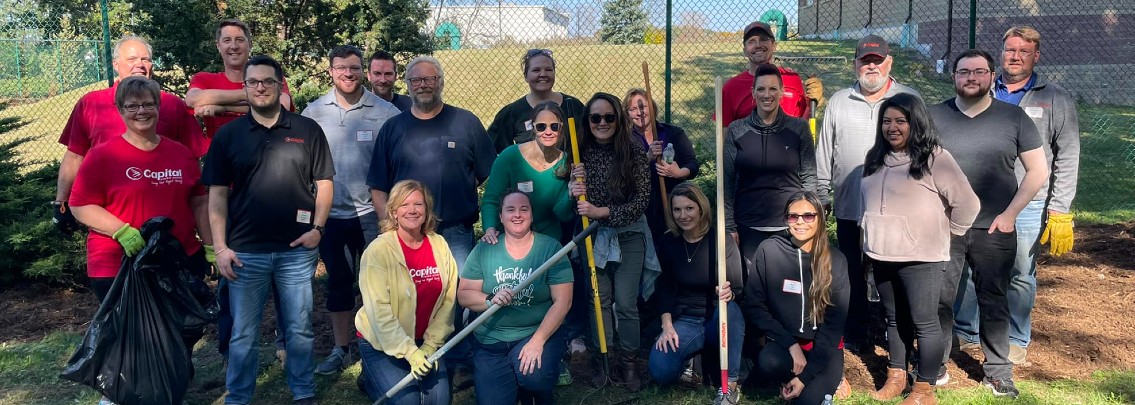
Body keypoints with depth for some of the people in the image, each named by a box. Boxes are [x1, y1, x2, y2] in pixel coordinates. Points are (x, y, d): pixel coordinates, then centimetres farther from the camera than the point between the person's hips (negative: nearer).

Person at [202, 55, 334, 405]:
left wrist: (318, 227, -7)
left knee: (300, 330, 11)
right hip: (245, 251, 0)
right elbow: (217, 195, 3)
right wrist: (220, 247, -4)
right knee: (243, 334, 9)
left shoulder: (307, 130, 3)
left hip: (297, 250, 0)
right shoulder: (228, 135, 4)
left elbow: (324, 183, 5)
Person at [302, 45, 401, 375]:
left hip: (372, 214, -3)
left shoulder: (385, 112, -7)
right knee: (338, 282, 14)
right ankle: (341, 348, 28)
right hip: (330, 213, 3)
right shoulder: (314, 112, 2)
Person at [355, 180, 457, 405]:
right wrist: (409, 352, -23)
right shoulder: (379, 250, -18)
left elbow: (448, 300, -1)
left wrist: (431, 344, -7)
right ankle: (372, 378, 16)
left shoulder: (439, 245, -4)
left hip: (424, 341, 4)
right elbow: (378, 310, -21)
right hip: (381, 343, -4)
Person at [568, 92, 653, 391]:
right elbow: (569, 201, 5)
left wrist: (602, 212, -20)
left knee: (626, 302, 1)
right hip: (593, 236, 2)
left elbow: (642, 201, -13)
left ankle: (629, 362, 16)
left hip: (628, 236, -2)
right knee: (599, 299, 7)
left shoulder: (634, 154, -9)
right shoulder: (581, 153, -2)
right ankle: (601, 360, 20)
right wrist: (573, 191, -19)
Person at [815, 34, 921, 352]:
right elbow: (824, 154, 10)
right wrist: (821, 195, 8)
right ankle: (854, 334, 23)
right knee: (853, 274, 10)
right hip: (849, 207, 2)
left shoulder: (910, 99, 4)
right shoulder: (838, 102, 8)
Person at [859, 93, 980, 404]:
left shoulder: (934, 158, -11)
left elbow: (967, 203, -12)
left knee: (923, 321, 0)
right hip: (882, 256, 7)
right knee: (894, 318, 16)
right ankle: (895, 377, 26)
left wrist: (945, 233, -3)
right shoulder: (877, 158, 11)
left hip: (920, 258, -6)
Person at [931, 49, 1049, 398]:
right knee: (938, 300, 6)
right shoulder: (934, 117, 2)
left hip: (994, 230, 0)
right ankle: (935, 366, 21)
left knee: (994, 302, 10)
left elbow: (1038, 170, 3)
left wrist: (1010, 213, -5)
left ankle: (997, 372, 23)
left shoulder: (1014, 117, 1)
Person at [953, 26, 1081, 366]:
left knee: (1021, 275, 7)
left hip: (1027, 207, -2)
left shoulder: (1056, 100, 1)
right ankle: (966, 331, 24)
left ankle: (1016, 340, 24)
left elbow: (1067, 160, -2)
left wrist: (1060, 213, -8)